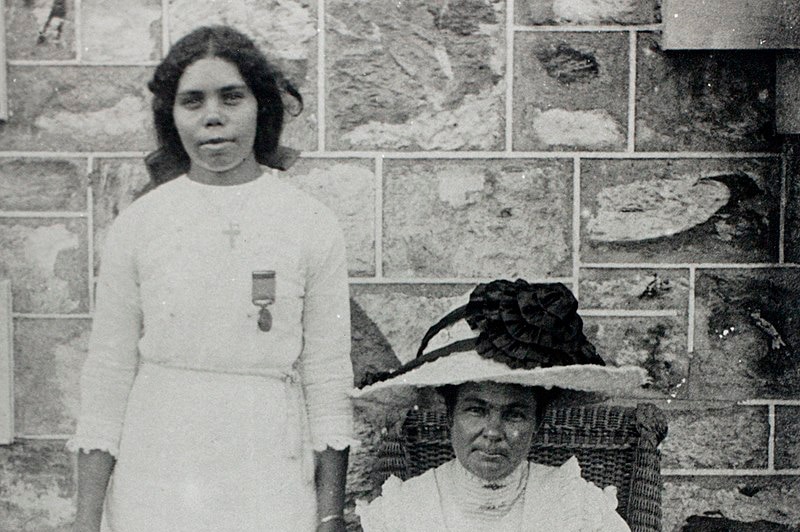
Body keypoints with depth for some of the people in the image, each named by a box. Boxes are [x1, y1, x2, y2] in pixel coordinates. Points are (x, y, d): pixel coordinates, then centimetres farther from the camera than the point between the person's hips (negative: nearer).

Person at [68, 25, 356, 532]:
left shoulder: (312, 224, 0)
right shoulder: (136, 224, 2)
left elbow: (329, 381, 1)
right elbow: (106, 376, 4)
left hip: (271, 489, -1)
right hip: (153, 486, 1)